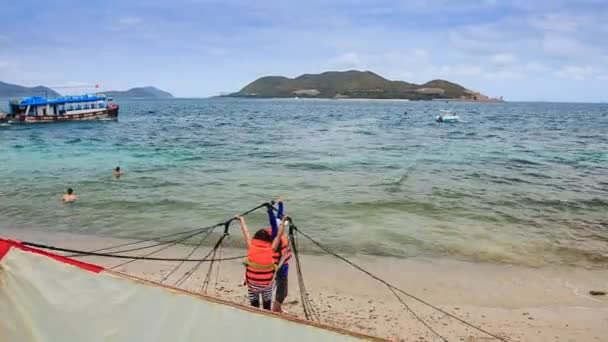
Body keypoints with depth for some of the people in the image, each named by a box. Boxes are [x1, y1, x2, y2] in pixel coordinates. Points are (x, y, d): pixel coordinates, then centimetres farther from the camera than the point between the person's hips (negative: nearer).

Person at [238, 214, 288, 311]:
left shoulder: (251, 246, -7)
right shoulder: (271, 248, -8)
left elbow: (245, 232, 6)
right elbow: (279, 235, 2)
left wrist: (241, 219, 19)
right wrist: (283, 221, 12)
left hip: (252, 282, 0)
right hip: (267, 282, 0)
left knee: (254, 304, 13)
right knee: (267, 303, 17)